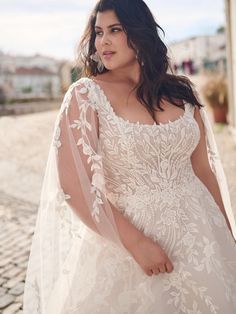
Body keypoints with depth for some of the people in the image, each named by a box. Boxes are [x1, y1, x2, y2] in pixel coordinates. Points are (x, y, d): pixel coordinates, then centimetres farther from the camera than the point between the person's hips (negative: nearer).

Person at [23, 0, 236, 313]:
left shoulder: (182, 92, 2)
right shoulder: (86, 95, -10)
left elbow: (204, 169, 8)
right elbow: (74, 186, -15)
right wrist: (136, 243, -16)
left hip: (200, 236, 5)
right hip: (129, 238, -4)